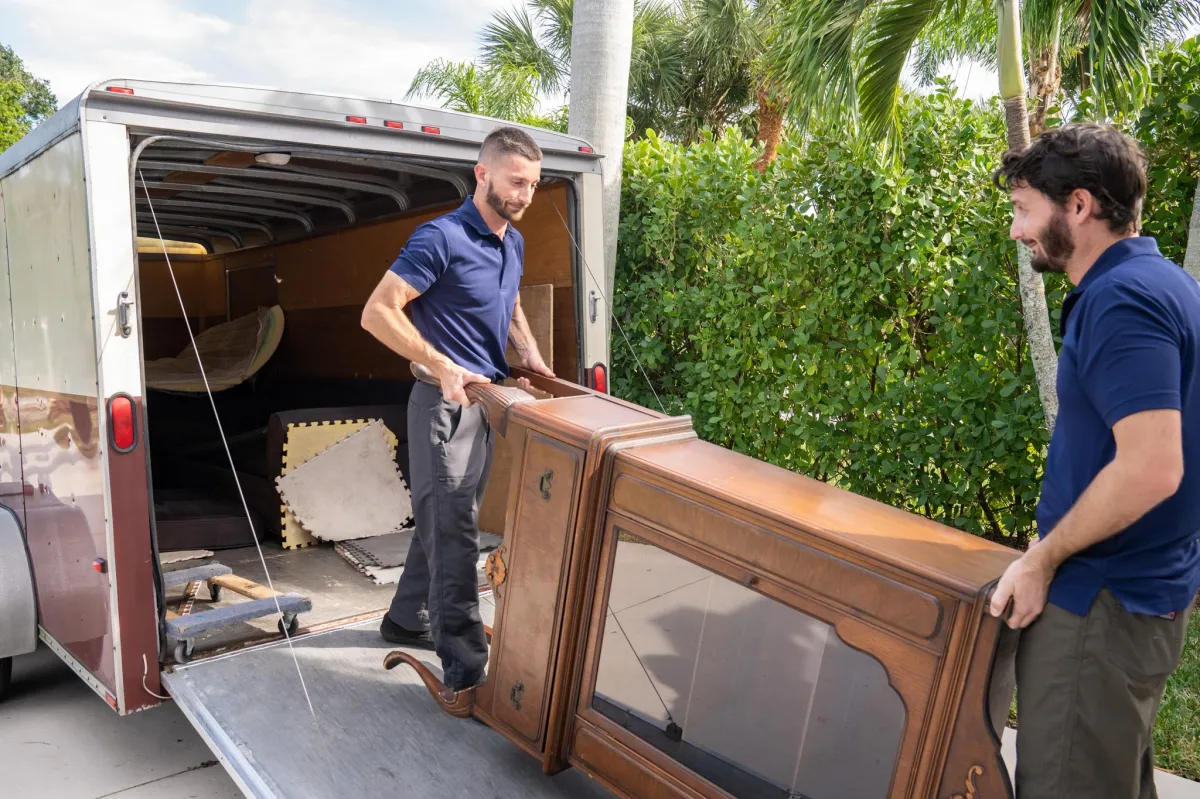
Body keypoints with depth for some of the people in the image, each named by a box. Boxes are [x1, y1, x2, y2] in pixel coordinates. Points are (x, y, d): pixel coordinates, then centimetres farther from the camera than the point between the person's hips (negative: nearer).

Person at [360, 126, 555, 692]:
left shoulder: (514, 243, 11)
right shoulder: (442, 238, -16)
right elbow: (377, 313, -18)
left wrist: (529, 352, 9)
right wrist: (442, 366, -24)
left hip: (489, 401, 9)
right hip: (448, 404, -9)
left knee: (443, 523, 18)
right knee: (454, 535, -8)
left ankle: (407, 621, 35)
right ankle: (467, 673, -3)